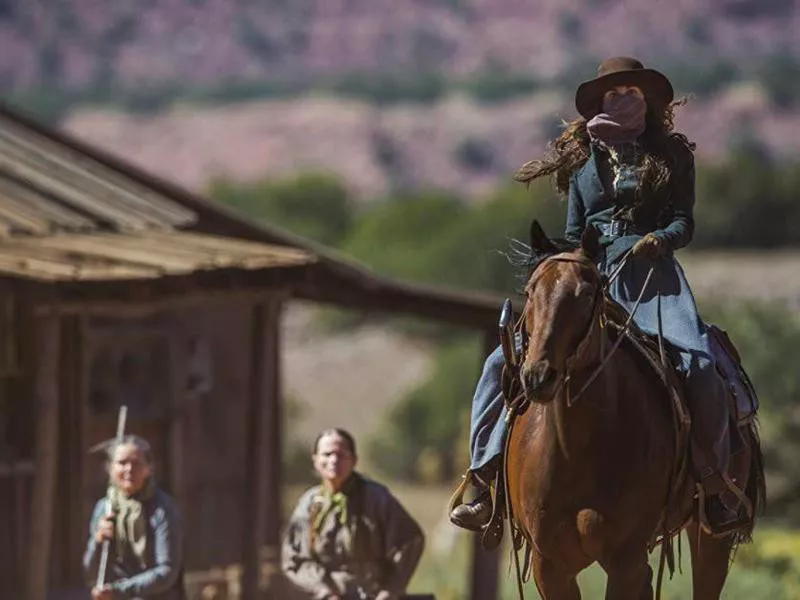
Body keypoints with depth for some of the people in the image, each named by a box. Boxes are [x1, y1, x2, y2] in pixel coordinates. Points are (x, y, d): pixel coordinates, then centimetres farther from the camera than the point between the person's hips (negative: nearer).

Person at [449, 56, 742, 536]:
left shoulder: (673, 155, 11)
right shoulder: (584, 160, 18)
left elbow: (684, 223, 5)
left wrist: (658, 239, -16)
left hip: (652, 277, -3)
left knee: (697, 364, -29)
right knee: (504, 363, -12)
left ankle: (714, 480, -13)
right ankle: (488, 482, -7)